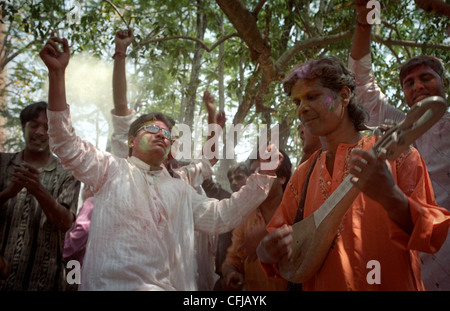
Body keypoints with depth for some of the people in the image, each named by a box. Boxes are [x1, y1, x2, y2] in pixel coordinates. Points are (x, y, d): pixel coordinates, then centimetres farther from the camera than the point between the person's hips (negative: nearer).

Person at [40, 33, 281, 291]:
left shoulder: (180, 189, 18)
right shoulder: (112, 169, 9)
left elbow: (221, 216, 11)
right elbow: (67, 145, -3)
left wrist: (263, 174, 3)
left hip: (169, 284, 4)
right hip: (114, 283, -3)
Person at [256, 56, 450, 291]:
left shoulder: (396, 155, -4)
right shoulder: (302, 175, 6)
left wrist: (391, 198, -26)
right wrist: (267, 252, -11)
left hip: (391, 284, -2)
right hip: (319, 285, 3)